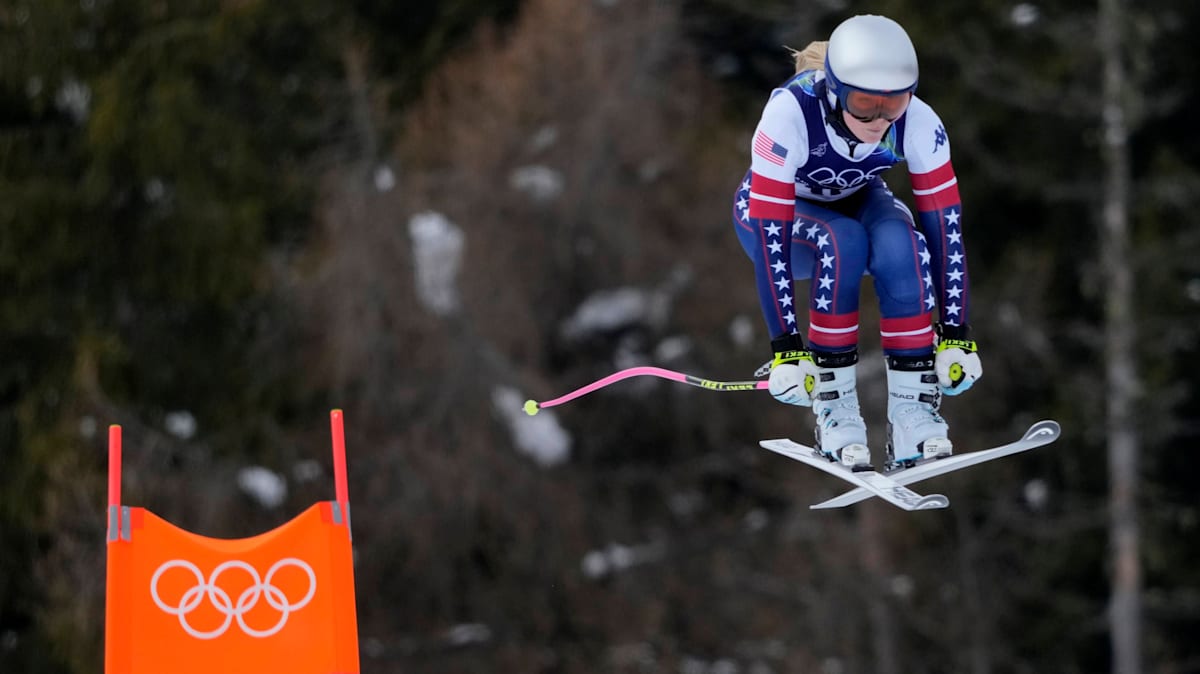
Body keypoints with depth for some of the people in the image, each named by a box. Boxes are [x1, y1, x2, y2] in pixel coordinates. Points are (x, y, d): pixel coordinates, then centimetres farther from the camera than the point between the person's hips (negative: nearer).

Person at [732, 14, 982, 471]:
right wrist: (786, 348, -39)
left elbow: (944, 228, -23)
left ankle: (913, 407, -25)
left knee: (900, 242, -32)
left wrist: (956, 335, -26)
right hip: (780, 213, -2)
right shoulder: (790, 113, -37)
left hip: (856, 201, 2)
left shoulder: (917, 122, -29)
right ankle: (833, 406, -25)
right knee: (842, 243, -35)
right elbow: (770, 241, -37)